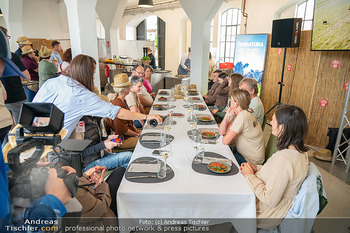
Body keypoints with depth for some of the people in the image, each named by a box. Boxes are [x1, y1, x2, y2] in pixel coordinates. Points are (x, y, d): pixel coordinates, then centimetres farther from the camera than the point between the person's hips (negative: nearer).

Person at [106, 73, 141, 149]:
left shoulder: (123, 101, 8)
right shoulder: (117, 104, -25)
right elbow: (121, 130, -22)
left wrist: (137, 130, 7)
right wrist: (137, 134, -12)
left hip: (128, 134, 10)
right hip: (122, 140, -10)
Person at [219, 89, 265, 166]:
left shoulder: (242, 117, -27)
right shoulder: (241, 114, 2)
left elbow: (225, 141, -26)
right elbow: (221, 132, 2)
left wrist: (226, 136, -3)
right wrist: (227, 115, -9)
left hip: (251, 161, -8)